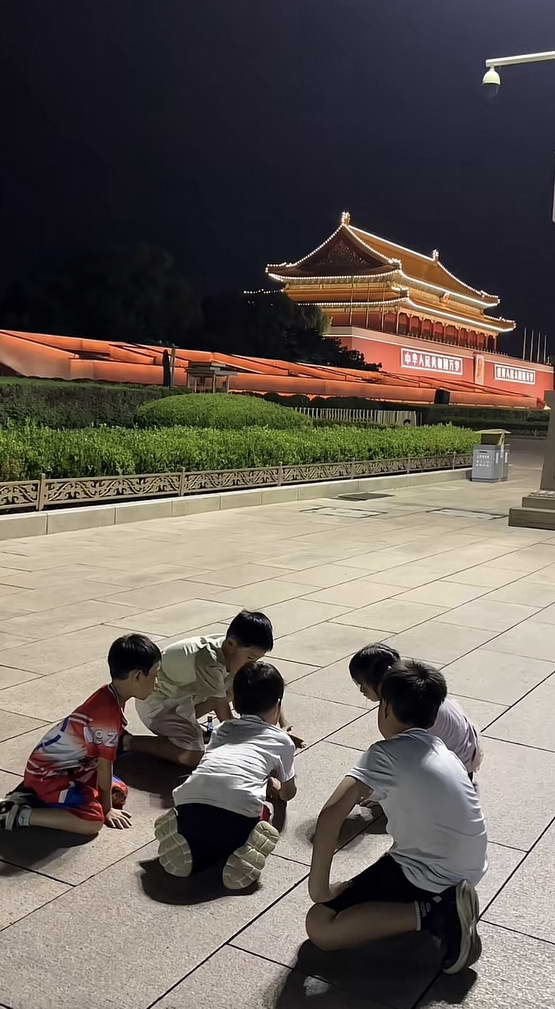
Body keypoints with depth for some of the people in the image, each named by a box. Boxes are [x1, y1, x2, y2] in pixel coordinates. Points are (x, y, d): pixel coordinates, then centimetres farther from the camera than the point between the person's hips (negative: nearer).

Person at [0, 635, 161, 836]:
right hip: (47, 774, -10)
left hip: (69, 767, 10)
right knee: (92, 820, -24)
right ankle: (19, 815, -13)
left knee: (119, 791, 11)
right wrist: (107, 809, -5)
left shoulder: (109, 695, 1)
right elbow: (104, 764, -17)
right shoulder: (109, 713, -27)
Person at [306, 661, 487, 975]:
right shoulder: (445, 752, 10)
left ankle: (433, 914, -13)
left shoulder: (385, 753, -12)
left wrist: (318, 886, -14)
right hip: (470, 870, 8)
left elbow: (332, 813, -24)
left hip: (431, 875, -8)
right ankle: (445, 905, 10)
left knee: (320, 926, -6)